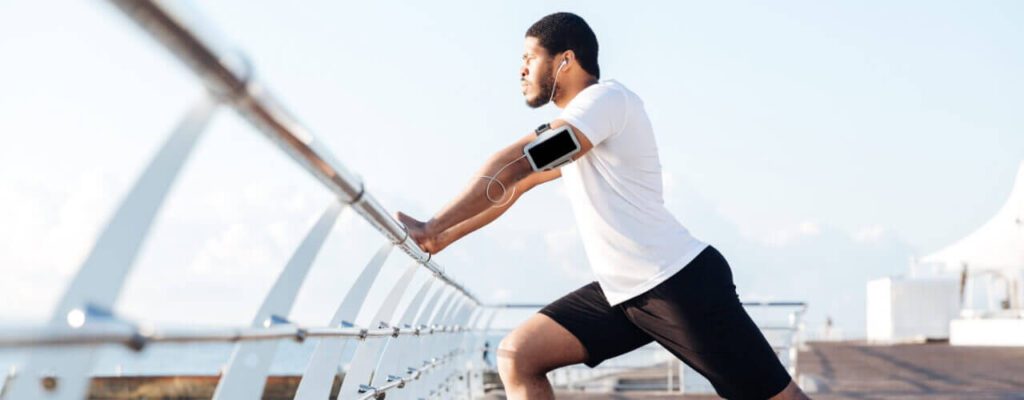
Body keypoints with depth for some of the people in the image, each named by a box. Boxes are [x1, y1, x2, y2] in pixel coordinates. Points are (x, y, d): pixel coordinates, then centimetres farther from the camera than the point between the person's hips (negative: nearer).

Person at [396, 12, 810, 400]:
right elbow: (512, 188, 25)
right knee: (516, 356, -3)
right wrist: (441, 238, 18)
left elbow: (514, 165, -20)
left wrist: (431, 228, -19)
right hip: (622, 292, 9)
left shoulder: (606, 97, -12)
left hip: (680, 282, -9)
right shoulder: (570, 129, 17)